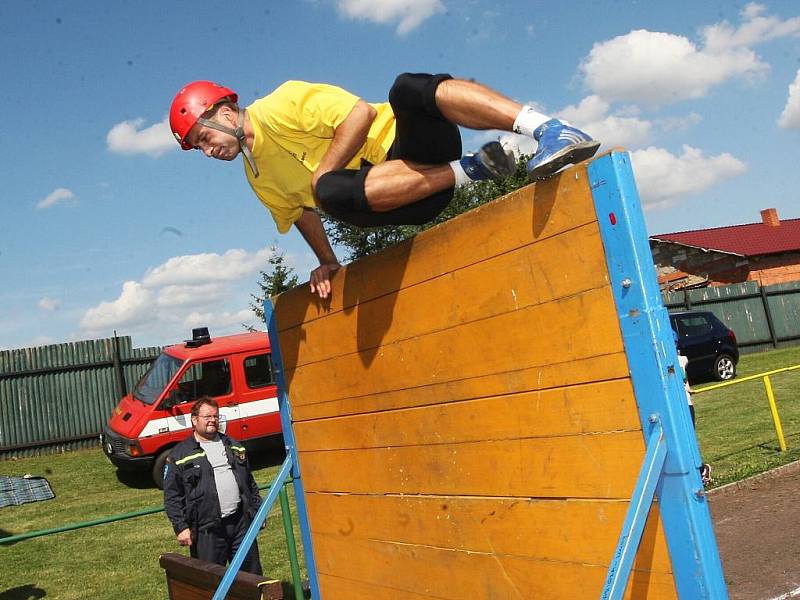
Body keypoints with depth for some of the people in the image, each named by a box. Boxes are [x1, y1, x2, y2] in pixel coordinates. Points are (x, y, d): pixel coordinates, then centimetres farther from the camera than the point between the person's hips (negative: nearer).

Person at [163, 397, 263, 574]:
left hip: (241, 522, 4)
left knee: (252, 574, 12)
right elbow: (172, 496, -3)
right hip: (207, 530, -4)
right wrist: (181, 527, -10)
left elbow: (250, 483, 21)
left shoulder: (233, 446, 15)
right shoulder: (179, 455, 0)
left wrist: (257, 511, 16)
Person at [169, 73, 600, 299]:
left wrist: (321, 172, -11)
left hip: (413, 143, -7)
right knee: (332, 193, -23)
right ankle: (472, 169, -29)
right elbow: (303, 212, 32)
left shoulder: (279, 106, -3)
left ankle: (551, 131, -37)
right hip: (387, 185, 7)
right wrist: (327, 264, 22)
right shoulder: (260, 180, 20)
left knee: (408, 88, -36)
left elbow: (360, 112, -13)